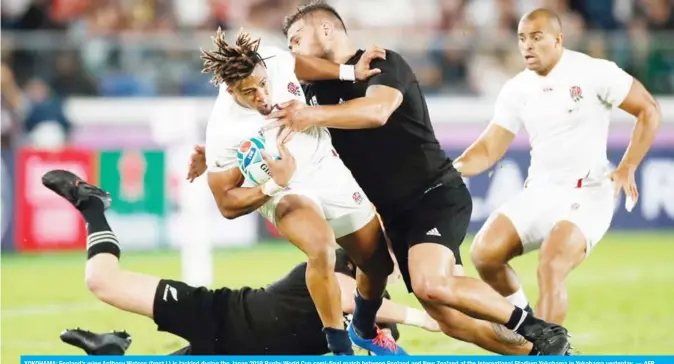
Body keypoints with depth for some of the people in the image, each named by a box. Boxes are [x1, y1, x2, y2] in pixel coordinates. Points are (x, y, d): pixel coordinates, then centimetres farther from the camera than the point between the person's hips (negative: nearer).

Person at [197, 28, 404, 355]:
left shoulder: (274, 60, -21)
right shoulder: (224, 130, -31)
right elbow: (227, 204, -21)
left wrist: (349, 72, 4)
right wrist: (274, 185, -35)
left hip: (331, 173, 6)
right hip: (284, 191, -6)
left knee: (378, 264, 16)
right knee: (322, 249, -37)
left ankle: (367, 330, 48)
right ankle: (340, 347, -20)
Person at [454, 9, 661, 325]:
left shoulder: (593, 73, -10)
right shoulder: (516, 90, 5)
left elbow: (648, 111, -5)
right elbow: (488, 149, 6)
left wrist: (627, 168, -12)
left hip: (586, 194, -6)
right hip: (537, 194, 6)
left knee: (551, 268, -27)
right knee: (484, 253, -12)